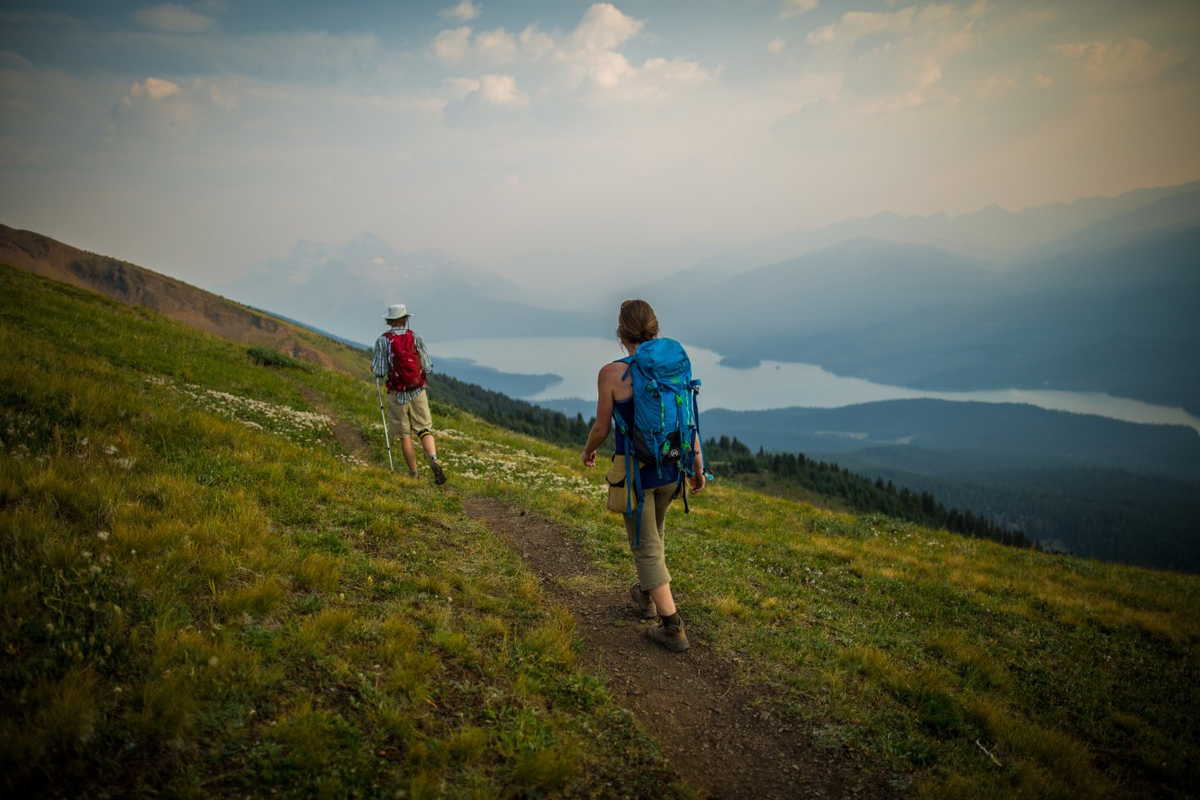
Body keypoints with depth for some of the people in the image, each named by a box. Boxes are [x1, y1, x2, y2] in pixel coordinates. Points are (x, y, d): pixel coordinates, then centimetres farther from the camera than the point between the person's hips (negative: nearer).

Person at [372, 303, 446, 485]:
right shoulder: (416, 337, -1)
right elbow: (428, 367, -2)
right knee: (425, 430, 7)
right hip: (418, 393, 1)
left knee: (405, 435, 10)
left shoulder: (382, 341, -6)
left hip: (397, 395, -1)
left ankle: (413, 474, 14)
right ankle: (433, 459, -20)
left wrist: (373, 366, 13)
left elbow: (380, 372, -9)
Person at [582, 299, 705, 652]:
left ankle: (673, 628, 8)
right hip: (670, 468, 5)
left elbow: (602, 428, -9)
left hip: (635, 472, -5)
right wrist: (697, 465, 11)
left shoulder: (611, 374, -17)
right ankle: (646, 596, 48)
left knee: (646, 548, 7)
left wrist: (588, 451, 13)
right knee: (653, 533, 28)